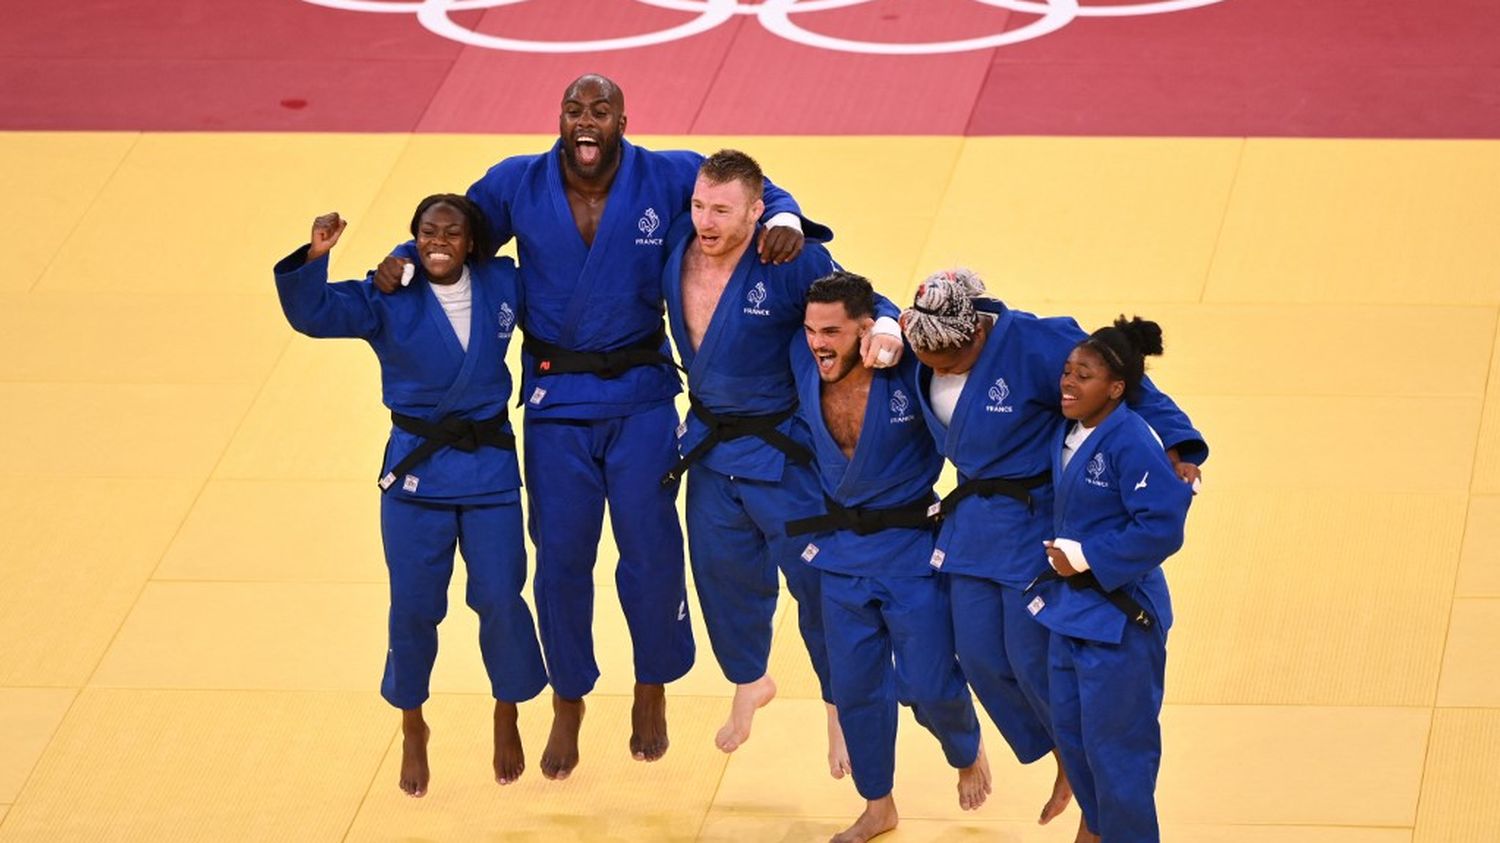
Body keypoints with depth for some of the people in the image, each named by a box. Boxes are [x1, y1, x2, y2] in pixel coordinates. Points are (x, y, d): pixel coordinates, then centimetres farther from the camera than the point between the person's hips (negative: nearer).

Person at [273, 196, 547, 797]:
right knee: (414, 607, 1)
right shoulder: (387, 300, -7)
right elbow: (312, 314, -20)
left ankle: (507, 719, 23)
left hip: (490, 464, 1)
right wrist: (315, 256, -36)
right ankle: (412, 730, 22)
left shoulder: (502, 286, 1)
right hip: (416, 468, -1)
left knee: (500, 599, 0)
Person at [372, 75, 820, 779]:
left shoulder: (668, 179, -7)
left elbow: (755, 190, 2)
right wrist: (404, 260, -12)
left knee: (651, 550, 0)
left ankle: (652, 692, 25)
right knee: (561, 557, 6)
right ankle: (567, 703, 26)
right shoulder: (516, 186, -4)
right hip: (554, 400, 1)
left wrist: (784, 220, -20)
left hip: (640, 395, -1)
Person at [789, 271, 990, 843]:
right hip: (842, 549, 4)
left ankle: (968, 754, 35)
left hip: (912, 550, -4)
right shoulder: (804, 362, -9)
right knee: (855, 687, 11)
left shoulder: (910, 367, -23)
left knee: (927, 684, 0)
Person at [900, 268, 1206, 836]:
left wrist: (1175, 448, -26)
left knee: (1032, 660, -4)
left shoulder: (1034, 346, -25)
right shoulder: (924, 352, -6)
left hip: (1034, 524, -7)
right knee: (981, 658, 7)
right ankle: (1066, 764, 29)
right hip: (972, 524, 7)